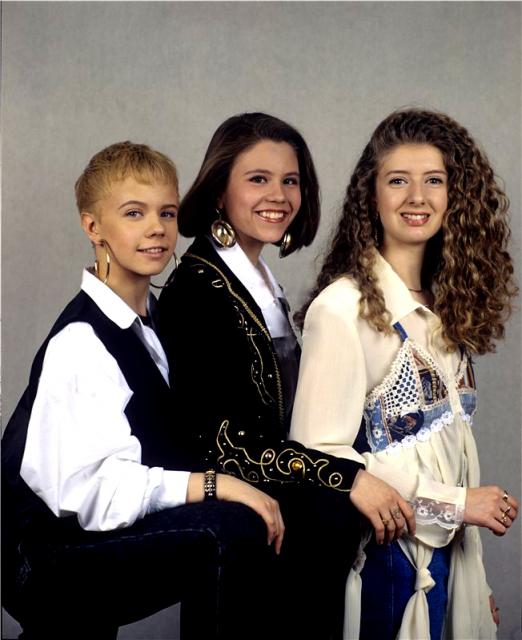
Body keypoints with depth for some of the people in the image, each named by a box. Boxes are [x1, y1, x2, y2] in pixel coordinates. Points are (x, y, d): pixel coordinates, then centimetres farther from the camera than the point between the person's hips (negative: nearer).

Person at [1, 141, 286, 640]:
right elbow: (95, 491, -28)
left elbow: (150, 452, 10)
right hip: (47, 558, -9)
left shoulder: (148, 321, 8)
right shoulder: (82, 342, -19)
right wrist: (216, 485, -27)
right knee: (232, 528, -27)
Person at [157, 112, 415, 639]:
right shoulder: (198, 289, -13)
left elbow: (271, 416, 11)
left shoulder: (259, 279, 13)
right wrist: (346, 478, -22)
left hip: (268, 482, 8)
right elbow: (220, 440, -19)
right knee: (339, 516, -20)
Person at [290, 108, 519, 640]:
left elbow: (448, 443, 10)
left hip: (445, 555, 7)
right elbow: (320, 456, -20)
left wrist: (478, 585, 10)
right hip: (378, 556, -6)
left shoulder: (449, 307, 6)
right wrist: (457, 503, -15)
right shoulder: (342, 308, -16)